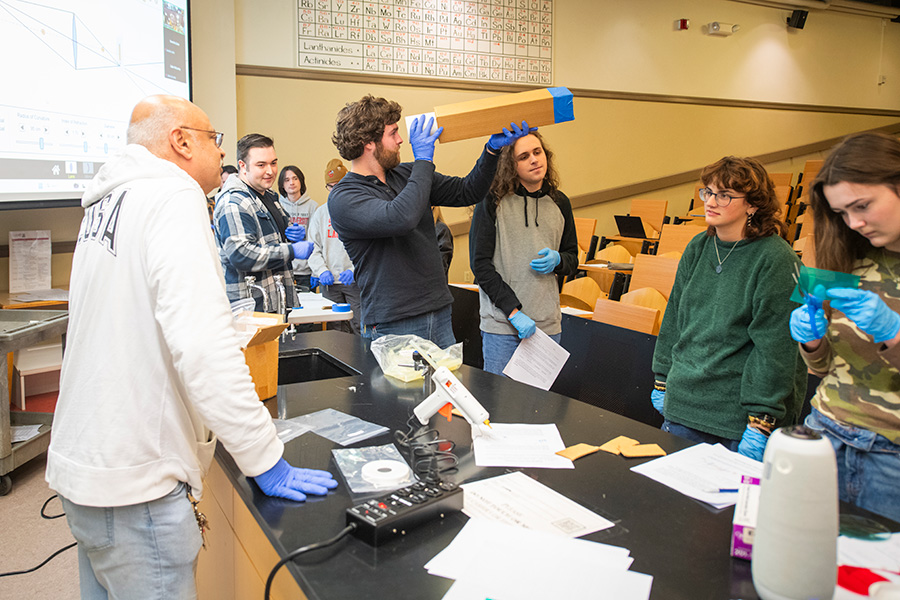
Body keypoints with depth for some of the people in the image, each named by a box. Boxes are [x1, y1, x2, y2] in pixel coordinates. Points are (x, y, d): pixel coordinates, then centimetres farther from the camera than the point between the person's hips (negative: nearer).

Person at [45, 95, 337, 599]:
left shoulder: (109, 202, 11)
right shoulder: (174, 197, -17)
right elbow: (202, 343, -28)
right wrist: (267, 462, -23)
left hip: (84, 461, 10)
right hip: (133, 481, -9)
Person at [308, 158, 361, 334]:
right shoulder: (321, 213, 13)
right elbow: (314, 248, 12)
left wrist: (355, 270, -17)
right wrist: (322, 271, -5)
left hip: (356, 281, -3)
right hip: (329, 283, 4)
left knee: (360, 329, -6)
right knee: (338, 331, 7)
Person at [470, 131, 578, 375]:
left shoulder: (559, 203, 9)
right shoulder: (492, 203, -6)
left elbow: (573, 258, 19)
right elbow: (480, 264, -9)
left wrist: (557, 260, -6)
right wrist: (514, 311, -15)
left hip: (548, 324, 4)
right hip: (502, 325, -4)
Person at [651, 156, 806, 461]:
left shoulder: (775, 259, -12)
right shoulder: (697, 248, 6)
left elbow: (776, 347, -15)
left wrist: (760, 425, -16)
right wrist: (663, 380, 12)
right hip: (682, 403, 6)